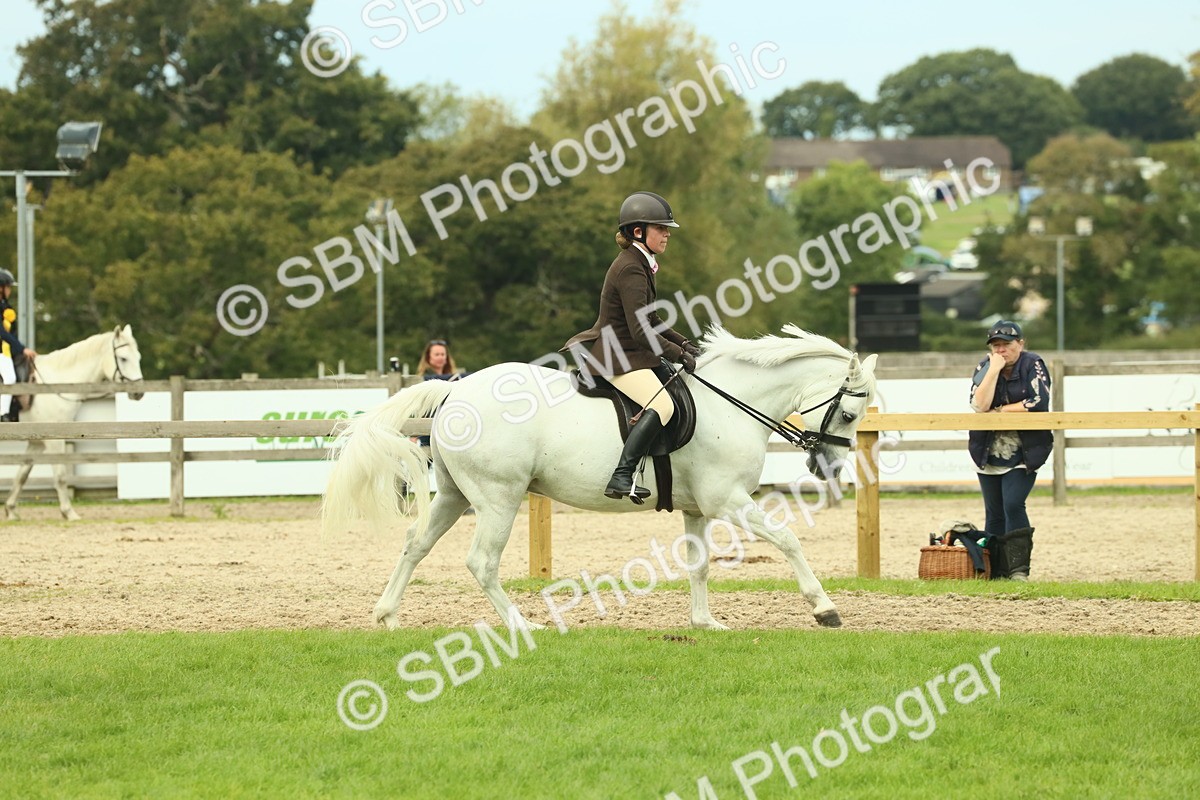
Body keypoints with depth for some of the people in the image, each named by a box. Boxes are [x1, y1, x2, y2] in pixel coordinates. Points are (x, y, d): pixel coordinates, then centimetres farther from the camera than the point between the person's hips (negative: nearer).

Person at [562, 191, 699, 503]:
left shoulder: (640, 264, 14)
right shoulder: (630, 270, -19)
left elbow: (650, 322, 23)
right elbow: (641, 332, -23)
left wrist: (683, 343, 11)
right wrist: (679, 354, -15)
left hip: (620, 352, 11)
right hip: (615, 356, -11)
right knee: (662, 405, -26)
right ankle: (621, 478, -34)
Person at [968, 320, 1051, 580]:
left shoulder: (1033, 365, -5)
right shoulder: (984, 368, 3)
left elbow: (1038, 403, -19)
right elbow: (979, 405, -12)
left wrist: (999, 411, -12)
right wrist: (995, 369, -17)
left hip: (1023, 454, -4)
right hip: (989, 452, 4)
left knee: (1013, 505, -17)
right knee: (994, 513, 7)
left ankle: (1019, 569, -14)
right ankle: (995, 570, 13)